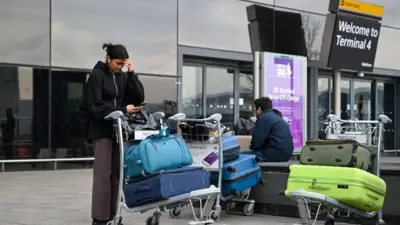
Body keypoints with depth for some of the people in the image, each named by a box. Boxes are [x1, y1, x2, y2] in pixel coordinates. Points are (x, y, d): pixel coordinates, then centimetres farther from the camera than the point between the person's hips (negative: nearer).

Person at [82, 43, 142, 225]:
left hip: (118, 128, 6)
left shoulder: (122, 76, 9)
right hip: (101, 129, -6)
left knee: (116, 173, 4)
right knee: (103, 173, -8)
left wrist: (132, 74, -5)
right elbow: (95, 105, -16)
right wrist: (123, 110, -20)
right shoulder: (97, 75, -8)